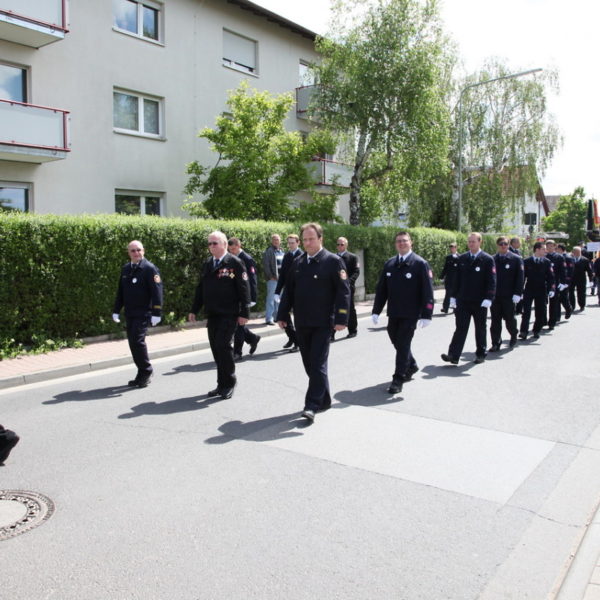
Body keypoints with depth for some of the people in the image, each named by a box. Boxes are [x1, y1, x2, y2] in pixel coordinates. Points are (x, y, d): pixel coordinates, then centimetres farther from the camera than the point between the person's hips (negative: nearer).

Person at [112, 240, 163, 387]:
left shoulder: (149, 268, -8)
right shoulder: (125, 269, 13)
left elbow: (157, 291, -13)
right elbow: (120, 291, 18)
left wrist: (156, 313, -18)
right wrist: (116, 310, 15)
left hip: (143, 314, -7)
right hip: (129, 314, 7)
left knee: (138, 341, -13)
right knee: (133, 343, 8)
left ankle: (146, 372, 4)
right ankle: (142, 374, 18)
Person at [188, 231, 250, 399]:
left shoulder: (235, 263, -7)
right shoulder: (207, 264, 13)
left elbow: (243, 289, -10)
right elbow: (200, 288, 17)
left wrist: (244, 313, -13)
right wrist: (194, 310, 13)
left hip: (228, 314, -6)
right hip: (212, 314, 6)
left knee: (223, 346, -9)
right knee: (215, 348, 8)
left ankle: (228, 384, 7)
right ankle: (222, 384, 19)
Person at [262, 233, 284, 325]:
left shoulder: (281, 251, 15)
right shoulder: (268, 251, -6)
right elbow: (266, 265, -11)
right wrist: (271, 276, -15)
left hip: (281, 278, 7)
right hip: (273, 278, -7)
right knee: (271, 298, -6)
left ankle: (276, 316, 21)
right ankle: (269, 318, -4)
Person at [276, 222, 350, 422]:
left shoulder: (333, 261, -5)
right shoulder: (297, 263, 12)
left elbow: (343, 291, -10)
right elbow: (288, 291, 14)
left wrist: (341, 319, -16)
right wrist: (282, 315, 8)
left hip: (322, 323, -6)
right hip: (301, 323, 6)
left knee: (318, 364, -6)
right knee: (309, 363, 11)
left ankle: (312, 405, -3)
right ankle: (324, 400, 25)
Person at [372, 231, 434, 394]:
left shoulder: (420, 264, -6)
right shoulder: (389, 264, 8)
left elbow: (427, 291, -10)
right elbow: (381, 289, 10)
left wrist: (426, 315, -15)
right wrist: (376, 311, 5)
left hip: (410, 314, -5)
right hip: (393, 313, 5)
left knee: (403, 344, -4)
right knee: (397, 342, 15)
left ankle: (398, 380, 5)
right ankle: (411, 366, 40)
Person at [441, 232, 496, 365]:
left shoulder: (488, 259, -4)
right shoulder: (462, 258, 8)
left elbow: (491, 281, -8)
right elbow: (457, 278, 11)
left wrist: (488, 299, -16)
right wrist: (453, 296, 8)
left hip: (479, 302, -2)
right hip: (463, 301, 2)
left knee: (480, 329, 11)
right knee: (460, 328, -3)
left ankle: (481, 354, 24)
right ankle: (453, 355, -8)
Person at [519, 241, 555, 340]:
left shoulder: (547, 262, 3)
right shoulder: (526, 261, -1)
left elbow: (550, 277, 1)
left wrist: (551, 289, -12)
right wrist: (521, 290, -6)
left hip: (541, 291, 2)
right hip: (528, 290, -2)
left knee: (540, 312, 6)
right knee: (526, 311, -5)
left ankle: (536, 330, 20)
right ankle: (523, 331, -4)